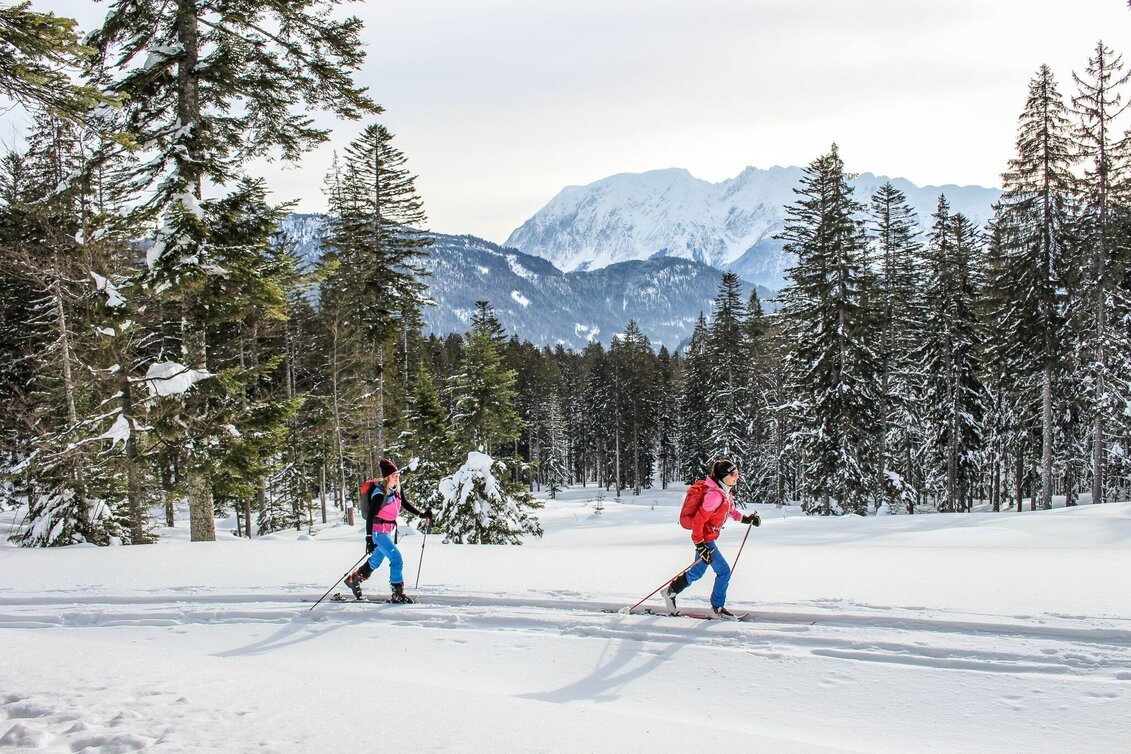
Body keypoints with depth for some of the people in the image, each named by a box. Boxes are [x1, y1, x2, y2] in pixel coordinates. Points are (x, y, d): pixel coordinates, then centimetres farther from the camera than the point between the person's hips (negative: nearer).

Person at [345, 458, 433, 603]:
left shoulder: (397, 489, 0)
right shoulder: (379, 494, -23)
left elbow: (405, 504, 16)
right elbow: (370, 516, -23)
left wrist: (422, 514, 9)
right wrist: (369, 539, -26)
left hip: (389, 530, 9)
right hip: (378, 530, -9)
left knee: (376, 561, 22)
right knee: (397, 560, -13)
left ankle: (353, 580, 40)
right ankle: (398, 593, -5)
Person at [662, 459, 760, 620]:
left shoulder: (726, 492, 2)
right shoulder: (715, 495, -28)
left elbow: (730, 510, 23)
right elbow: (698, 520, -27)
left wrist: (746, 518, 12)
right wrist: (700, 545, -26)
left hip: (707, 538, 10)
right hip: (705, 538, -10)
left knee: (697, 572, 21)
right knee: (724, 571, -5)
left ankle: (670, 592, 36)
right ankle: (717, 608, 9)